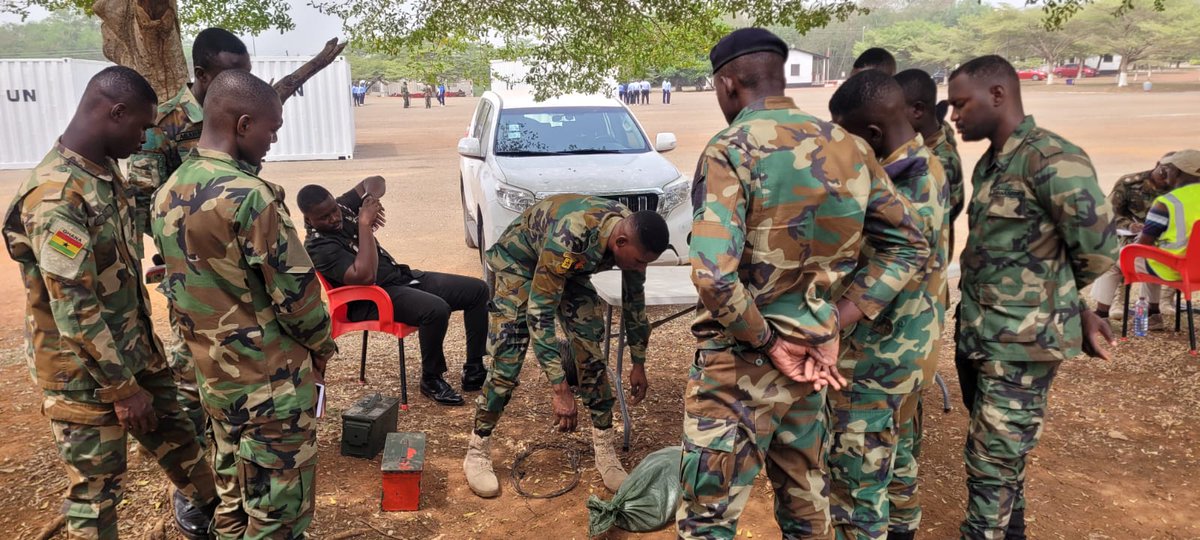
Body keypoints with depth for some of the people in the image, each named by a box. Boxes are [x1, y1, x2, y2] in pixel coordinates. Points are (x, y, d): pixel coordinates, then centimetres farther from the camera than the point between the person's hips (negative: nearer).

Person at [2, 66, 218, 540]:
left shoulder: (106, 171, 3)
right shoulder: (55, 196, -27)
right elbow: (75, 310, -26)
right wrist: (123, 388, -19)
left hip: (135, 350, 9)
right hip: (84, 373, -8)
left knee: (176, 432, 24)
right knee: (97, 488, 7)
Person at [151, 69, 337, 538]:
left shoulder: (168, 194, 4)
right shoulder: (249, 197, -23)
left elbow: (179, 285, 12)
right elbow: (295, 292, -19)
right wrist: (321, 345, -1)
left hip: (213, 377, 8)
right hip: (271, 383, -8)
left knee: (232, 502, 22)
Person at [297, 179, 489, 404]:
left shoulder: (343, 207, 2)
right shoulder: (319, 248, -20)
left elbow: (375, 182, 14)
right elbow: (365, 276, -32)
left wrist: (371, 198, -10)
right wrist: (364, 224, -28)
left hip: (403, 276, 9)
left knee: (478, 290, 0)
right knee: (436, 310, -37)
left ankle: (474, 373, 2)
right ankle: (431, 380, -13)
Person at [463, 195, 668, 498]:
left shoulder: (632, 236, -22)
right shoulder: (569, 237, -43)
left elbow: (634, 301, -3)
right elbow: (539, 314, -41)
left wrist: (638, 364, 4)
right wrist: (560, 390, -41)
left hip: (571, 269, 6)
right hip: (520, 260, -5)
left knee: (592, 353, -6)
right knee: (507, 361, -13)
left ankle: (605, 451, 5)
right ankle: (477, 453, 3)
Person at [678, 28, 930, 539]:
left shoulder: (731, 150, -17)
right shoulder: (848, 147, 3)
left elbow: (714, 275, -28)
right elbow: (908, 246, 8)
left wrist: (766, 343, -13)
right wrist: (836, 324, 1)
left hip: (739, 365, -6)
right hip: (809, 355, 6)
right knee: (805, 495, 23)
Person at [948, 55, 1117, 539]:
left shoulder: (1050, 159, -17)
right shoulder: (990, 165, 10)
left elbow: (1098, 248, -15)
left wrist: (1057, 302, 4)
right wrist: (1079, 314, 14)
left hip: (1020, 344, -8)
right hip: (978, 336, 8)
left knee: (992, 463, 1)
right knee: (1000, 456, 20)